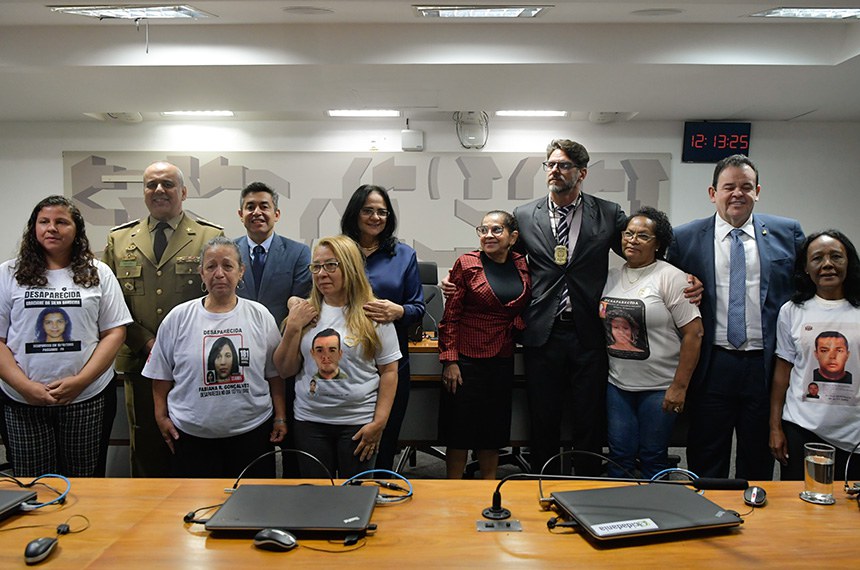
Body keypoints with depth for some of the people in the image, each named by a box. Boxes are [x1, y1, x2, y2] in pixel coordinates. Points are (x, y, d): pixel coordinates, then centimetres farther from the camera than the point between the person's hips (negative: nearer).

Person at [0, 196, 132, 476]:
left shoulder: (98, 273, 5)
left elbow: (115, 333, 0)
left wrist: (80, 381, -11)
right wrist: (25, 386, -12)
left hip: (88, 398, 0)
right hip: (23, 401, 1)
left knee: (84, 482, 9)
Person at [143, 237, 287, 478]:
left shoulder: (260, 316, 1)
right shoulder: (178, 317, 0)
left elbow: (275, 373, 5)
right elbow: (162, 374, 6)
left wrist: (280, 417, 3)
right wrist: (161, 417, 3)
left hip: (252, 431, 1)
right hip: (192, 435, 0)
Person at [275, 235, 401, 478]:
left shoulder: (372, 315, -5)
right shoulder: (304, 312, 4)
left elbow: (389, 371, -3)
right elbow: (285, 371, 5)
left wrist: (379, 422, -8)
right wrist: (293, 327, -7)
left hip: (358, 422, -2)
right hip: (310, 421, 3)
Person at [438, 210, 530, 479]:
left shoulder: (521, 265, 5)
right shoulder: (466, 263, -6)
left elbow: (525, 309, 17)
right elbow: (451, 316, -7)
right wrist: (449, 360, -11)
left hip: (503, 360, 4)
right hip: (467, 359, -4)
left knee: (494, 428, 13)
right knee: (460, 428, 4)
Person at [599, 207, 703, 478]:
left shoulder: (670, 278, -8)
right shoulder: (612, 277, 8)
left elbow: (693, 333, -11)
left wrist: (679, 387, -14)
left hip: (659, 388, -4)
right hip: (617, 385, 4)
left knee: (653, 459, 6)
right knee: (619, 457, 8)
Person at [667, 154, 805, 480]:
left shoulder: (787, 233, 5)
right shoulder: (685, 239, 2)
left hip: (767, 367, 1)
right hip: (712, 366, -1)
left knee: (758, 464, 14)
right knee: (706, 464, 10)